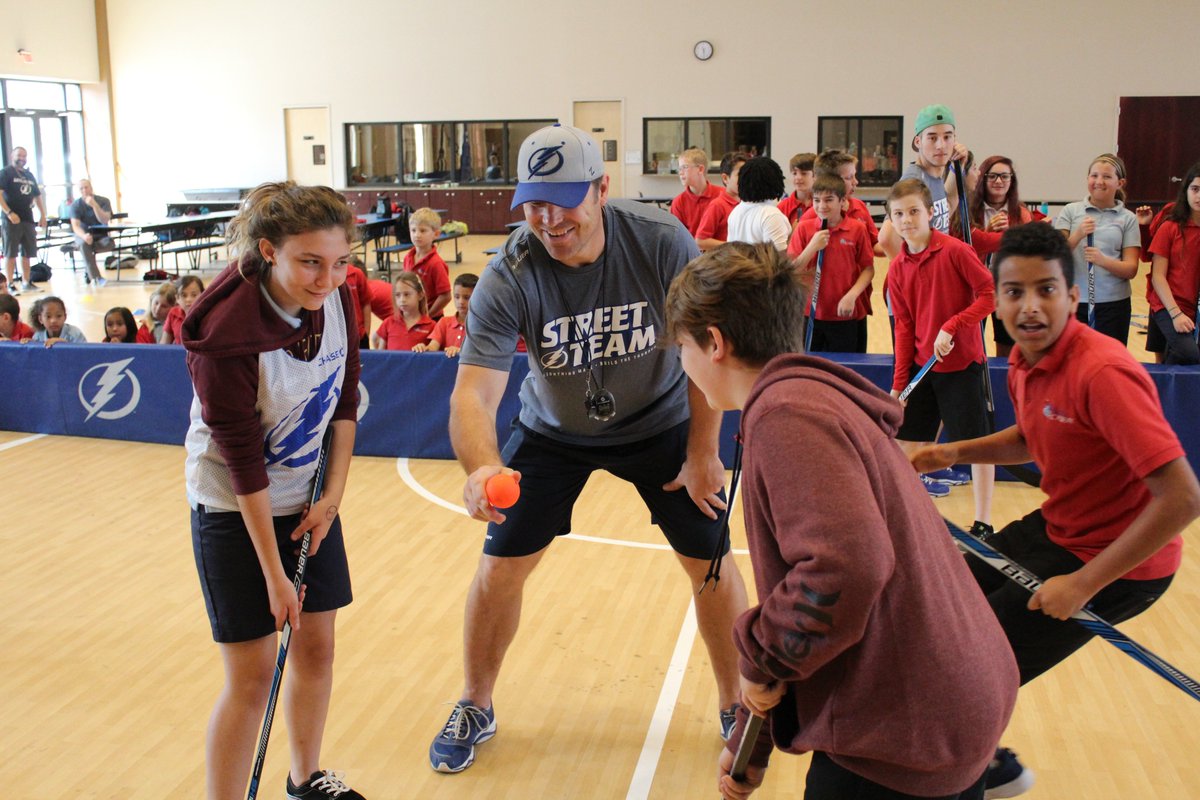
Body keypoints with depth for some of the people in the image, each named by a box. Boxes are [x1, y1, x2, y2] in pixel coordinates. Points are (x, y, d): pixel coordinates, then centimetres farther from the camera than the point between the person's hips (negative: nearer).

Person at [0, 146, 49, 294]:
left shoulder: (29, 175, 17)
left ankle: (27, 283, 16)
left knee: (27, 253, 9)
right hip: (12, 219, -6)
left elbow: (37, 196, 24)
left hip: (28, 219, 6)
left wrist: (43, 215, 14)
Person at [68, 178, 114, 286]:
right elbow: (75, 226, -18)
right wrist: (84, 236, -39)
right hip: (83, 234, -1)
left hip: (101, 235, 1)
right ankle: (96, 277, -43)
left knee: (109, 243, -34)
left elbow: (105, 220, -20)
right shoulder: (76, 205, -7)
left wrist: (94, 205, -31)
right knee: (84, 244, -37)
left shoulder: (103, 201, -6)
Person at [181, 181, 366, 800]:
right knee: (252, 673, -3)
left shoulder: (335, 297, -11)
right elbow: (243, 460, -23)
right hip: (235, 510, -5)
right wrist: (274, 575, -18)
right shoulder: (225, 335, -28)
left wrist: (332, 494, -3)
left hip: (311, 499, 6)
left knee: (316, 645, 13)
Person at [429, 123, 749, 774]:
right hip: (553, 431, 0)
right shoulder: (507, 278, -27)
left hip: (660, 424, 0)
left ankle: (737, 706, 27)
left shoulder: (664, 243, -26)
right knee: (500, 567, 0)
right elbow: (474, 391, -36)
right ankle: (475, 708, 26)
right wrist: (481, 468, -56)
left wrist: (702, 455, -12)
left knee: (712, 562, 1)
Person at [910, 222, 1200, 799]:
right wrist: (957, 452, 1)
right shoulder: (1025, 361, -3)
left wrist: (1083, 584, -28)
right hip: (1055, 529, 8)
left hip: (1116, 560, -8)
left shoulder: (1101, 373, -30)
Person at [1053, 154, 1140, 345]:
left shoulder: (1128, 219, 6)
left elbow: (1131, 269, 0)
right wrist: (1077, 235, -19)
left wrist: (1103, 260, -19)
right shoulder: (1070, 211, 6)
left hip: (1114, 304, 0)